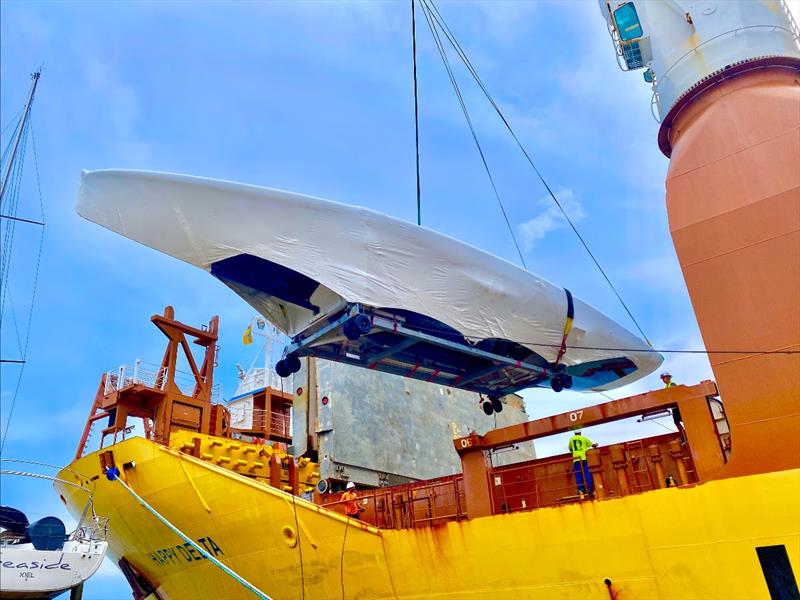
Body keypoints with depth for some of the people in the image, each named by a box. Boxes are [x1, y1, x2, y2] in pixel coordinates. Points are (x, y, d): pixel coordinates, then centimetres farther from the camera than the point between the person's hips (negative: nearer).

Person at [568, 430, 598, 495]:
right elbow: (592, 445, 21)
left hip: (576, 458, 1)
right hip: (584, 457, -1)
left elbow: (570, 448, 27)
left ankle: (581, 489, -6)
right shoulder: (584, 438, 12)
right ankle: (589, 489, -6)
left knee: (578, 475, 1)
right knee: (587, 473, 0)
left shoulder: (571, 439, 16)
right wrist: (596, 445, 44)